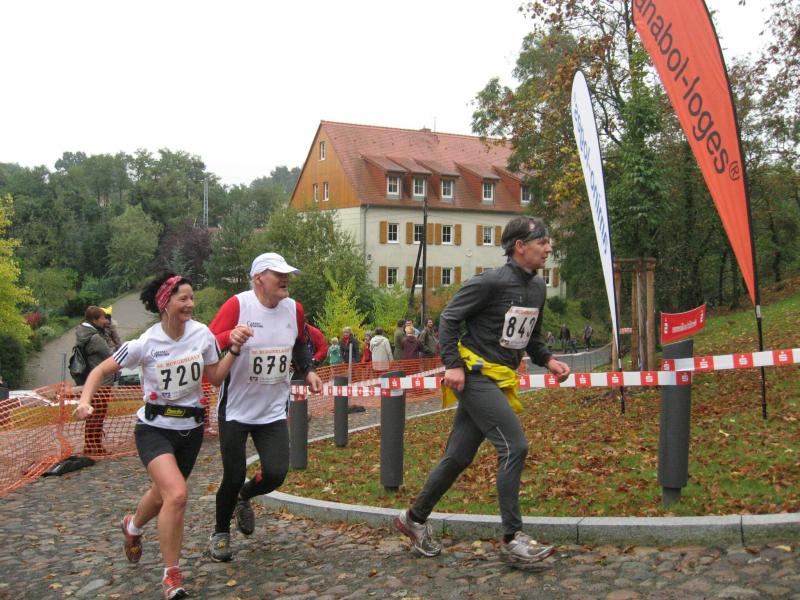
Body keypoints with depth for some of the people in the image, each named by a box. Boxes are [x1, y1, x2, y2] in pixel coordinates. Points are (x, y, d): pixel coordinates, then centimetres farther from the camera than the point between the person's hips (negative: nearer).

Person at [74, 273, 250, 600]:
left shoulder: (202, 334, -7)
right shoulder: (146, 343, -16)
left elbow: (215, 377, 3)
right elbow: (101, 370, -4)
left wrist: (235, 349, -10)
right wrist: (85, 400, -21)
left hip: (190, 428, 4)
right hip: (154, 428, -4)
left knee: (163, 494, 20)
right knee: (177, 494, -25)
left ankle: (133, 525, 56)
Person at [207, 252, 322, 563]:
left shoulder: (294, 309, 1)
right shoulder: (237, 305, -15)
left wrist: (307, 371, 5)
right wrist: (230, 338, -37)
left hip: (273, 411, 4)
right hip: (235, 409, -4)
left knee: (276, 473, -6)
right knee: (234, 477, 1)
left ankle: (244, 498, 30)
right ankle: (220, 533, 28)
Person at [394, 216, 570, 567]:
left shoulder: (537, 287, 12)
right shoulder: (491, 282, -13)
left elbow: (531, 336, 22)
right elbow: (449, 318, -10)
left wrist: (547, 360, 5)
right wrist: (452, 364, -19)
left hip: (500, 381, 9)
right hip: (476, 376, -8)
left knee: (459, 456, 12)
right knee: (514, 447, -15)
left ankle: (415, 519, 28)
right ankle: (512, 539, -7)